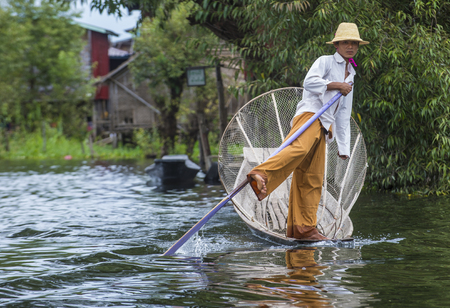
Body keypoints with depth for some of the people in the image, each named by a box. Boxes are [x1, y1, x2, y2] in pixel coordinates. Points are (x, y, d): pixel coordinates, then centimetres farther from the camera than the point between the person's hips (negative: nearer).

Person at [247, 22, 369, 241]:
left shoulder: (350, 76, 31)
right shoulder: (325, 62, 10)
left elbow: (343, 115, 32)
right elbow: (309, 82, -11)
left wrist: (343, 146, 29)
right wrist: (336, 85, -4)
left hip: (323, 127, 7)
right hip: (310, 114, -7)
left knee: (312, 179, 3)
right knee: (299, 148, -38)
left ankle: (303, 228, 3)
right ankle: (261, 176, -57)